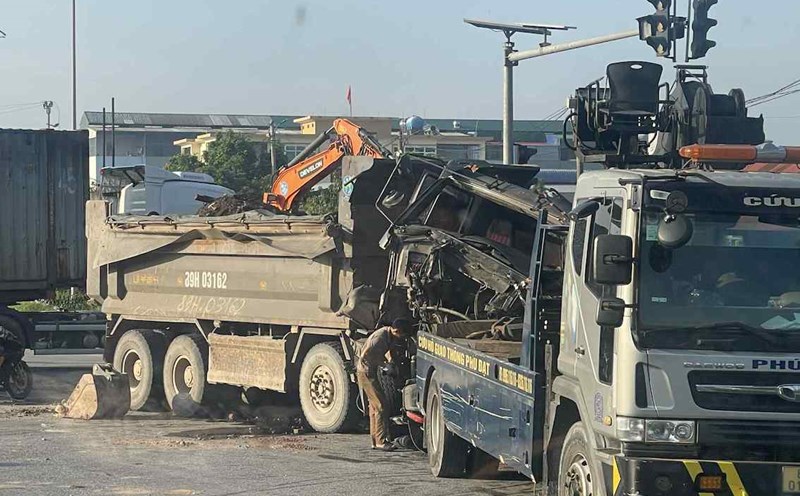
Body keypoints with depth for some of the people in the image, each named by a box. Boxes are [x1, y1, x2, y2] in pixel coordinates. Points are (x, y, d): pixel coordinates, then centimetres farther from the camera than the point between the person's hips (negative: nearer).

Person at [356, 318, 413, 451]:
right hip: (366, 371, -10)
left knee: (375, 405, 12)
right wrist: (381, 362, -16)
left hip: (371, 371, 10)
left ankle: (375, 440, 16)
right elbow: (364, 356, -26)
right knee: (380, 405, -12)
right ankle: (381, 441, -12)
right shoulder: (380, 337, -26)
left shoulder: (389, 336, 3)